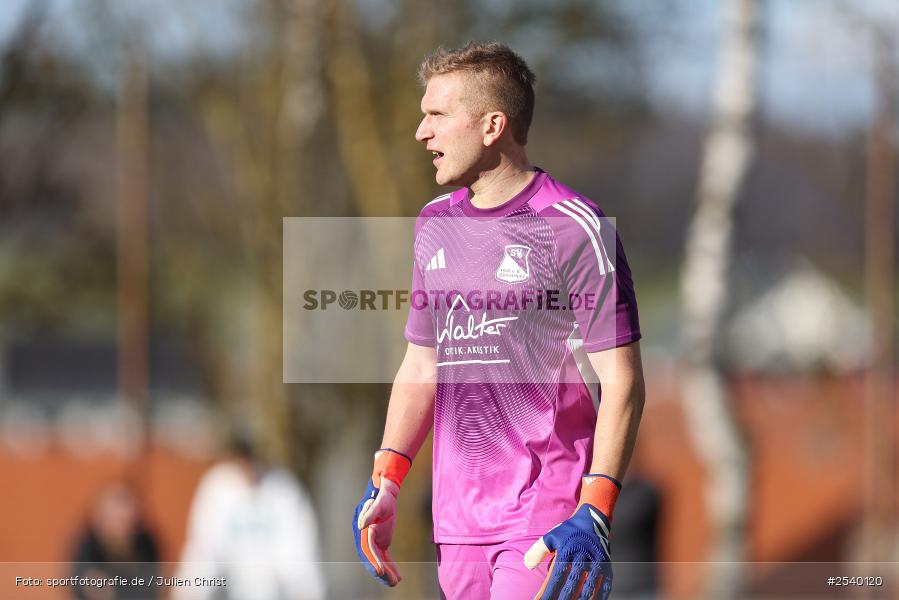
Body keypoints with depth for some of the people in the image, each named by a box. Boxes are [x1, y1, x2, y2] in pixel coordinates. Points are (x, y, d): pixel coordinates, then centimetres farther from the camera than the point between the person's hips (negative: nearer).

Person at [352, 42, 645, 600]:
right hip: (457, 524, 6)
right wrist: (385, 484, 10)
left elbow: (622, 381, -9)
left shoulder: (574, 227, -8)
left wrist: (594, 513, -19)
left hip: (547, 524, -6)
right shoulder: (435, 224, 14)